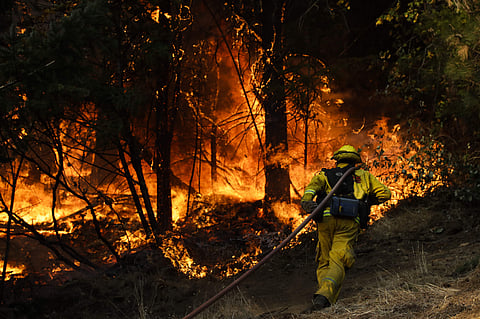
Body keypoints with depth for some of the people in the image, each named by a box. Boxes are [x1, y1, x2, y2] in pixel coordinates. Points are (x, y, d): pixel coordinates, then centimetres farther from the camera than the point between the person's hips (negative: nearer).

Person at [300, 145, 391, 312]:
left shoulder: (325, 175, 26)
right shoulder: (363, 176, 27)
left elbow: (314, 184, 2)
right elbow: (384, 193, 23)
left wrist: (306, 201, -18)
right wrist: (367, 201, 41)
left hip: (327, 218, 1)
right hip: (350, 222, -1)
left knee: (324, 263, 16)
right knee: (337, 265, -12)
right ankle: (324, 297, -39)